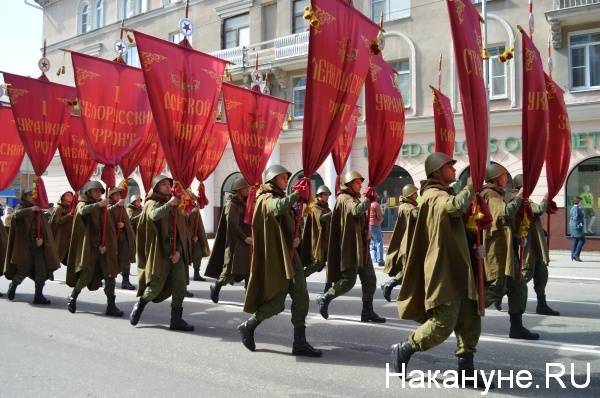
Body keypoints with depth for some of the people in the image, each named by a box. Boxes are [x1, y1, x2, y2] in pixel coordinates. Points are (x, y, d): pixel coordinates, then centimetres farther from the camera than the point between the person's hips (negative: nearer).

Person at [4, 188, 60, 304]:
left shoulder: (39, 211, 14)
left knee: (42, 270, -5)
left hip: (38, 245, 3)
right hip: (24, 245, -3)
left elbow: (46, 228, 7)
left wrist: (42, 238, -10)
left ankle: (38, 296, 0)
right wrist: (31, 209, -31)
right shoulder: (21, 208, 4)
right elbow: (16, 214, -21)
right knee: (23, 269, -3)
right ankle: (12, 286, 26)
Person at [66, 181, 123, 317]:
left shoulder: (103, 207, 16)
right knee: (86, 274, -10)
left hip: (104, 247, 4)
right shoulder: (83, 204, 4)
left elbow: (110, 228, 10)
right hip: (89, 246, -4)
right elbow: (83, 211, -23)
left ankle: (111, 306, -1)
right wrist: (98, 204, -40)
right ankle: (72, 298, 16)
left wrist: (105, 244, -4)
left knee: (110, 275, -5)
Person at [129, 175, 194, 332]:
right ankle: (139, 305, 25)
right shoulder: (151, 204, 0)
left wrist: (179, 250, -2)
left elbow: (181, 231, 10)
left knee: (180, 286, -3)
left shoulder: (175, 206, 14)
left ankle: (176, 320, 6)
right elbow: (155, 215, -27)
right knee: (156, 285, -4)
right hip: (159, 252, -4)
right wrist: (169, 203, -28)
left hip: (176, 253, 5)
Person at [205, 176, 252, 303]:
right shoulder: (232, 204, -8)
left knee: (249, 270, 2)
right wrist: (245, 238, -20)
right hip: (235, 243, -7)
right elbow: (232, 225, -16)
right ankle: (216, 287, 23)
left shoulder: (244, 203, 14)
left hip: (245, 243, 7)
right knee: (231, 269, -1)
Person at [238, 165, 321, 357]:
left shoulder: (280, 198, 20)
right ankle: (248, 327, 18)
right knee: (276, 301, -4)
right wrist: (296, 195, -35)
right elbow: (277, 208, -34)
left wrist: (295, 238, 6)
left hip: (289, 256, 9)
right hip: (275, 258, -9)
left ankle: (300, 343, 5)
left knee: (301, 299, 1)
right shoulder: (266, 199, -8)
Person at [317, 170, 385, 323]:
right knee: (348, 280, -7)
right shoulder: (344, 199, -9)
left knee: (370, 279, 4)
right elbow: (357, 210, -30)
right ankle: (324, 298, 12)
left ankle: (367, 311, 10)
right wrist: (368, 199, -15)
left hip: (360, 246, 9)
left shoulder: (354, 198, 22)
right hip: (349, 246, -9)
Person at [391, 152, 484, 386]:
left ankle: (466, 370, 13)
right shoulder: (434, 196, -12)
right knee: (443, 323, -9)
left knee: (470, 322, 7)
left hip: (456, 270, 10)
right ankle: (403, 350, 8)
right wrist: (470, 187, -13)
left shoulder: (442, 195, 20)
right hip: (443, 271, -10)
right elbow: (456, 206, -33)